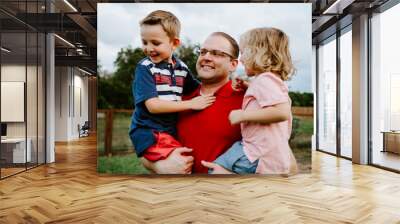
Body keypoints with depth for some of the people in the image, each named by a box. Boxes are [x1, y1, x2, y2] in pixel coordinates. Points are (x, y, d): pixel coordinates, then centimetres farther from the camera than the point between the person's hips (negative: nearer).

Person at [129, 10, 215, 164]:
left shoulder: (181, 68, 6)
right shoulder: (144, 68, -9)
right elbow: (153, 105, -17)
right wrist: (190, 104, -16)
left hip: (173, 130, 6)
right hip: (149, 132, -6)